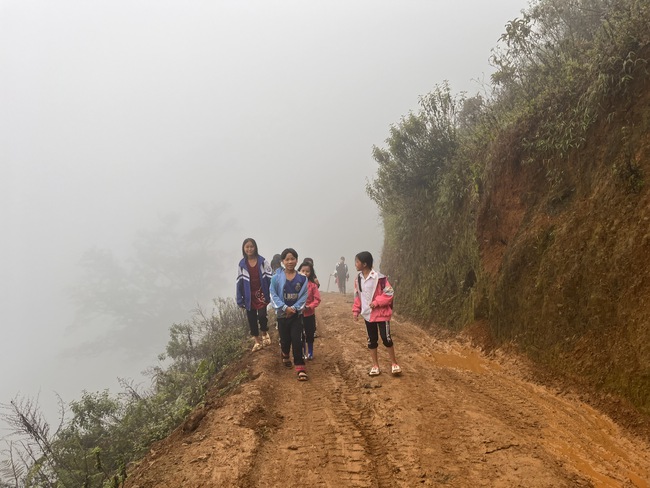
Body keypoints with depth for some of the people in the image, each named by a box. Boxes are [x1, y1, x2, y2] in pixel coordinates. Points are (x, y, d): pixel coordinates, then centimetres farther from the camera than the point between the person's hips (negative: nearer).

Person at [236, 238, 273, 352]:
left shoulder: (262, 262, -4)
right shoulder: (242, 264, 2)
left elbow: (270, 278, -4)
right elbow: (239, 282, 4)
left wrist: (272, 294, -9)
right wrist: (240, 300, 1)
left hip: (261, 294, -3)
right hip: (249, 296, 3)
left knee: (262, 315, -16)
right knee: (251, 319, 6)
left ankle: (264, 334, 14)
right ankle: (257, 341, 21)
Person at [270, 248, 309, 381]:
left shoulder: (302, 279, -5)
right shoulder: (276, 278, -8)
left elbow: (304, 296, -3)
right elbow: (273, 296, -9)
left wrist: (294, 308, -15)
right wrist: (285, 308, -18)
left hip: (296, 314, 0)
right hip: (282, 314, 0)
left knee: (297, 340, -6)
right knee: (285, 339, 14)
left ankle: (300, 367, -2)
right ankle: (285, 356, 46)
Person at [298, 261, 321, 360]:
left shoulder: (313, 285, -8)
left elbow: (317, 299, -9)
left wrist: (309, 307, -21)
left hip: (309, 314, -1)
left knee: (310, 334, 10)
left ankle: (310, 352, 25)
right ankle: (303, 352, 26)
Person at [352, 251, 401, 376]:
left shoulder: (379, 277, -18)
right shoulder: (358, 279, 2)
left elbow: (389, 293, -15)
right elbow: (357, 296, 13)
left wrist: (377, 302, -22)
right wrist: (356, 310, 7)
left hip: (381, 313, -6)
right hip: (367, 314, 6)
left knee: (386, 338, -4)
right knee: (372, 340, 10)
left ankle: (394, 364, 13)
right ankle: (375, 366, 20)